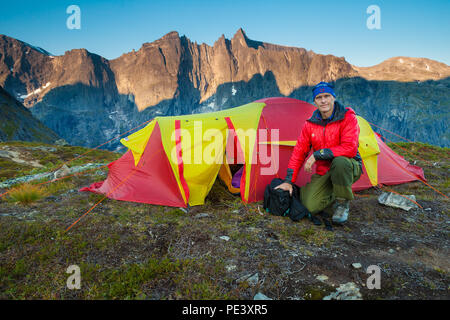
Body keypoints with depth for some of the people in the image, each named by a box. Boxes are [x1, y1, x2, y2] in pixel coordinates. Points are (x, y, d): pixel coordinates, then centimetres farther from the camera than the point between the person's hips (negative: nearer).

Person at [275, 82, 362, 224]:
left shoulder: (347, 117, -14)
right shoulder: (310, 124, -1)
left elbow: (350, 148, -27)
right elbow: (298, 152, 1)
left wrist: (317, 154, -27)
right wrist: (288, 181, -3)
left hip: (349, 167, -3)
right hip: (323, 173, 3)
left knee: (339, 161, -40)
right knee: (310, 206, -19)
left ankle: (342, 203, -14)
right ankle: (334, 198, 14)